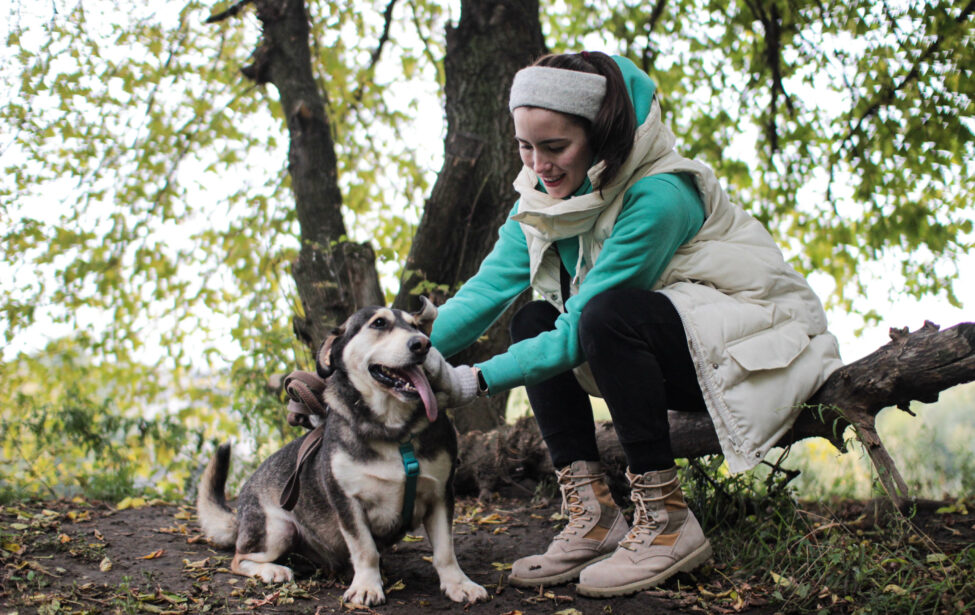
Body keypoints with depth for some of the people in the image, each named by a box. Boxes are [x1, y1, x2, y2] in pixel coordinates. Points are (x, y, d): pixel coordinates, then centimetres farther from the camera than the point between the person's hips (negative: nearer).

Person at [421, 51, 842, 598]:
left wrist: (475, 382, -30)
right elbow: (490, 286, -9)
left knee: (609, 314, -31)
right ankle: (594, 516, -10)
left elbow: (584, 328, -28)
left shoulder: (658, 196, -26)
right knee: (534, 322, -7)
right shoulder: (544, 192, -2)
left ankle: (667, 521, -23)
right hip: (671, 352, 8)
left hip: (758, 339, -8)